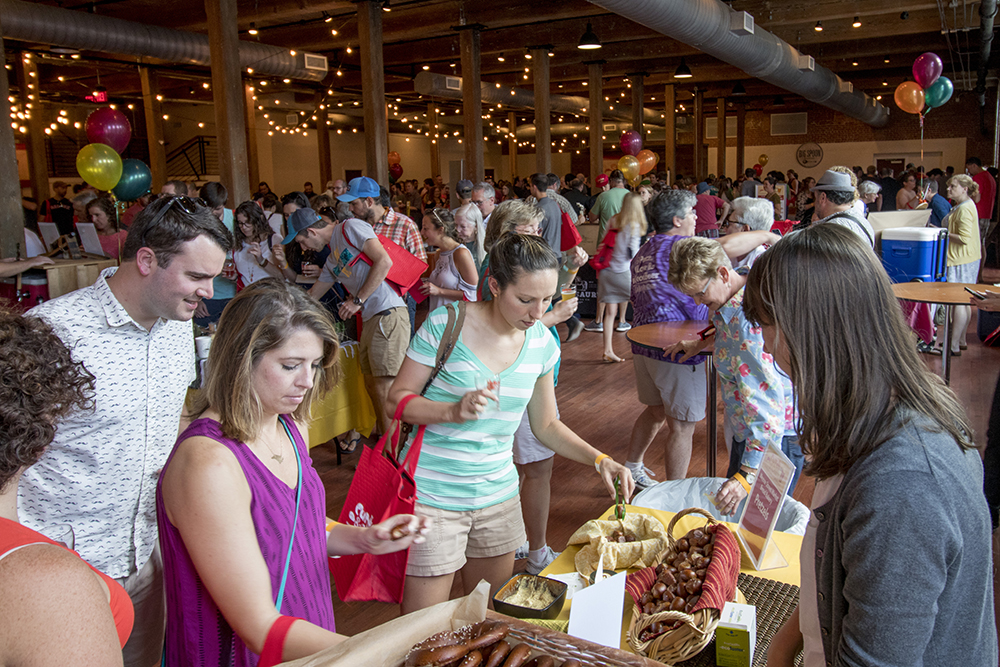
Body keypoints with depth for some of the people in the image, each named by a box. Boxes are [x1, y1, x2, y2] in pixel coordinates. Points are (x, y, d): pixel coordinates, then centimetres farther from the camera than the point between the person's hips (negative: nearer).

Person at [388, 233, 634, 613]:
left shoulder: (542, 343, 1)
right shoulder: (446, 324, -14)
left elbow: (546, 425, 11)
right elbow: (398, 399, -8)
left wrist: (599, 460, -2)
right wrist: (453, 411, -25)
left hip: (498, 494, 5)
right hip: (434, 497, -4)